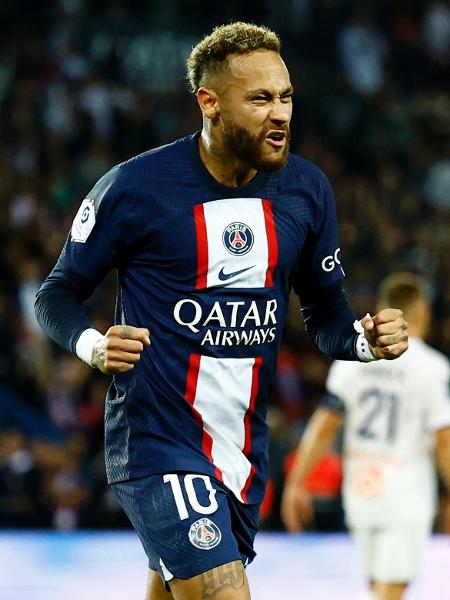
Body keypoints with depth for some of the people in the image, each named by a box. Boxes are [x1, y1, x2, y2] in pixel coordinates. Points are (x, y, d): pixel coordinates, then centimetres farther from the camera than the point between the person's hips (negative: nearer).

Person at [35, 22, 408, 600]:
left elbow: (325, 313, 15)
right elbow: (56, 295, -1)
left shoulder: (306, 189, 4)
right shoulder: (134, 187, -11)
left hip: (244, 449, 6)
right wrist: (93, 346, -22)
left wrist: (365, 339, -7)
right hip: (156, 441, -6)